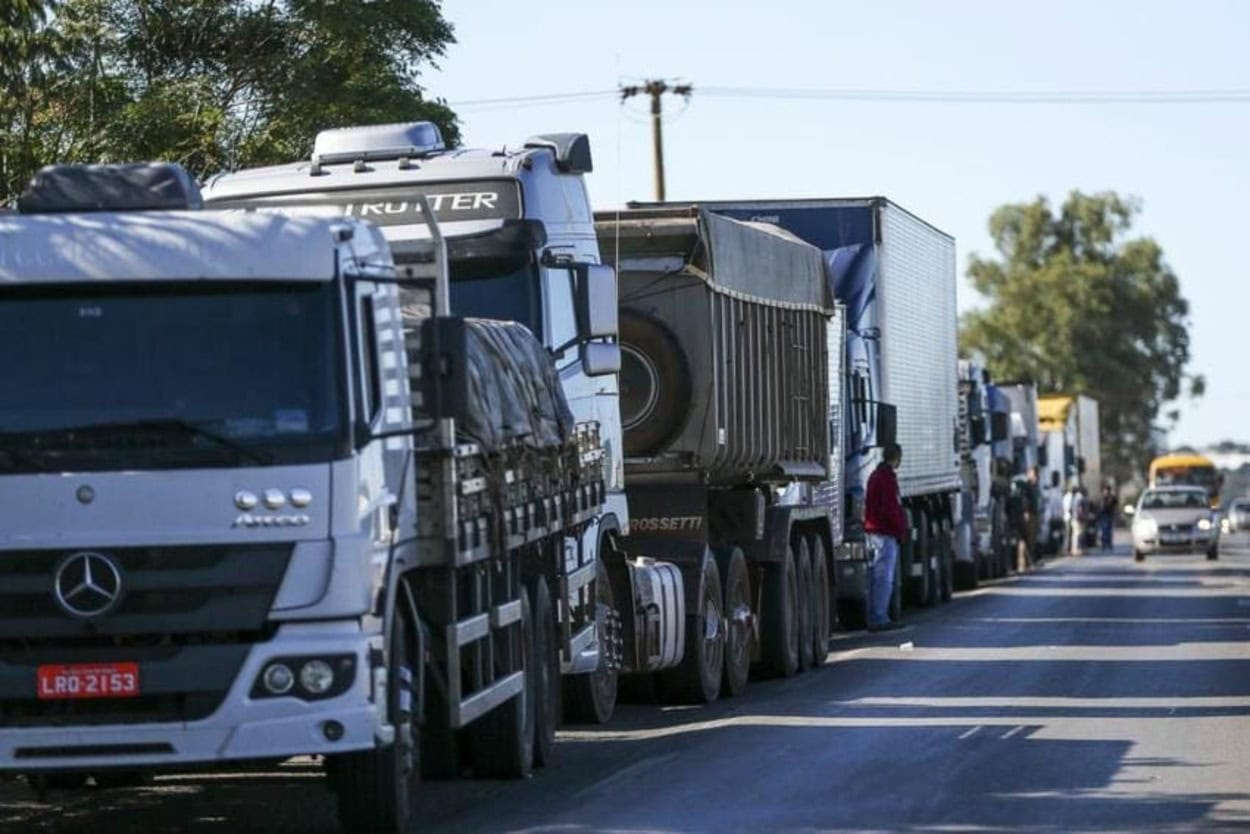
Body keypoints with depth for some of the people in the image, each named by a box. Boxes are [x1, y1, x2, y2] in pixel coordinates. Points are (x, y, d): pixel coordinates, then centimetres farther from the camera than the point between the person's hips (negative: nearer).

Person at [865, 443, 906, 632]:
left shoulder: (875, 475, 17)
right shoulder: (887, 478, -13)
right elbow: (890, 509, -19)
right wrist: (901, 530, -8)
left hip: (873, 531, 10)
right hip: (886, 534, -10)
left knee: (876, 576, 12)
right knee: (884, 577, -9)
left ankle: (874, 618, 14)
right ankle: (879, 618, -12)